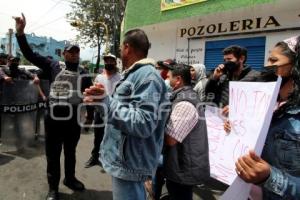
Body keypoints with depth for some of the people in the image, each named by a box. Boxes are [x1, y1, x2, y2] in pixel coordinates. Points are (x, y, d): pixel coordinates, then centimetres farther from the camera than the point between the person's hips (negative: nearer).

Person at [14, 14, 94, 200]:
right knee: (53, 155, 10)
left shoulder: (83, 74, 4)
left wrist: (90, 115, -2)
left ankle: (70, 178, 40)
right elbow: (30, 54, -1)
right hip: (53, 120, -1)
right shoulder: (53, 66, 1)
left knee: (70, 153, 19)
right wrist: (20, 32, -10)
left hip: (74, 121, 2)